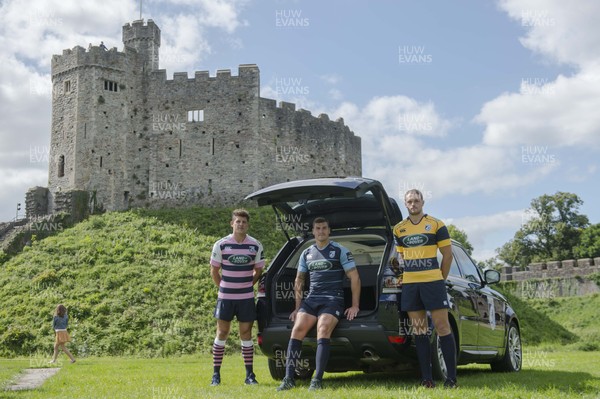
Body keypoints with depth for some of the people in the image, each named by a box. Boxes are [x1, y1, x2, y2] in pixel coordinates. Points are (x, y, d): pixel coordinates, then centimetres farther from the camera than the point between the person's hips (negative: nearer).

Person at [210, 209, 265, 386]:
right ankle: (216, 374, 11)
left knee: (246, 334, 4)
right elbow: (214, 271, 5)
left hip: (246, 297, 1)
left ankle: (249, 374, 11)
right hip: (225, 297, -1)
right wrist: (224, 287, 2)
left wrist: (247, 285, 6)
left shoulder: (256, 246, 0)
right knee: (222, 333, 3)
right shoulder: (221, 245, -4)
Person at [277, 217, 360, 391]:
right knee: (297, 330, -17)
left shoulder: (340, 251, 2)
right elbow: (299, 281, 23)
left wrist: (355, 305, -4)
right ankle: (289, 378, -17)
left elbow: (355, 278, 1)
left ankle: (317, 380, -29)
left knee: (322, 331, -27)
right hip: (311, 300, 4)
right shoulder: (306, 254, 16)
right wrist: (298, 307, 18)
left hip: (332, 300, -4)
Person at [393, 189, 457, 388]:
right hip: (409, 284, 4)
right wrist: (404, 276, 9)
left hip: (433, 281, -3)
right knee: (419, 330, 4)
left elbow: (447, 254, 4)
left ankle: (451, 377, 0)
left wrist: (441, 279, 5)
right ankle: (426, 378, 9)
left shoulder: (436, 225, 1)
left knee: (442, 327, -5)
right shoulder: (399, 229, 11)